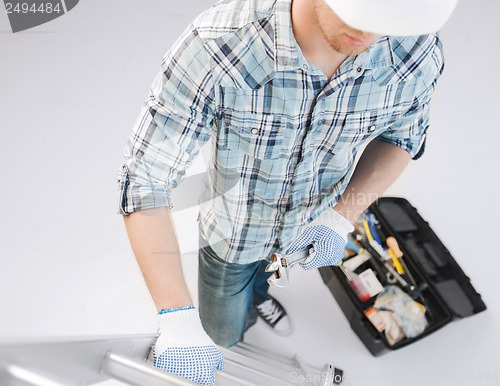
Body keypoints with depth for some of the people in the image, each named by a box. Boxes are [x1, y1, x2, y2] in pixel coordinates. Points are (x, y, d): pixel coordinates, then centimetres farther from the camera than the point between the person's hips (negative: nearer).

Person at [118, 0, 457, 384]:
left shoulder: (418, 55, -28)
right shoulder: (214, 47, -40)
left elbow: (402, 135, -7)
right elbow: (144, 181, -35)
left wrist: (342, 216, -22)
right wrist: (178, 320, -40)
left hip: (313, 226, 3)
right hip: (234, 226, -2)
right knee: (222, 333, 24)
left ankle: (257, 288, 76)